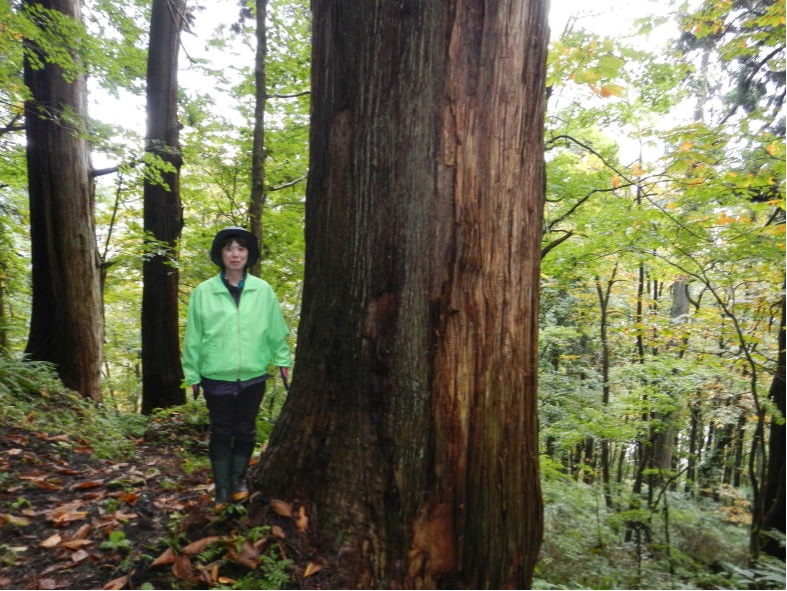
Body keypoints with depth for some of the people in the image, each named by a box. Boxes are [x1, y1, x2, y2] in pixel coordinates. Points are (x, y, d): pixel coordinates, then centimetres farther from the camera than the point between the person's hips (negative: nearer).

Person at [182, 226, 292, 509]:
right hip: (217, 378, -1)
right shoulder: (203, 291, -5)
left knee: (246, 431, 15)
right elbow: (193, 337, 0)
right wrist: (192, 374, 2)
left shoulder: (263, 290, -2)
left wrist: (282, 360, 2)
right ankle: (222, 488, 28)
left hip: (253, 376, 1)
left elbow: (277, 330, 3)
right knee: (221, 433, 11)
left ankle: (238, 479, 36)